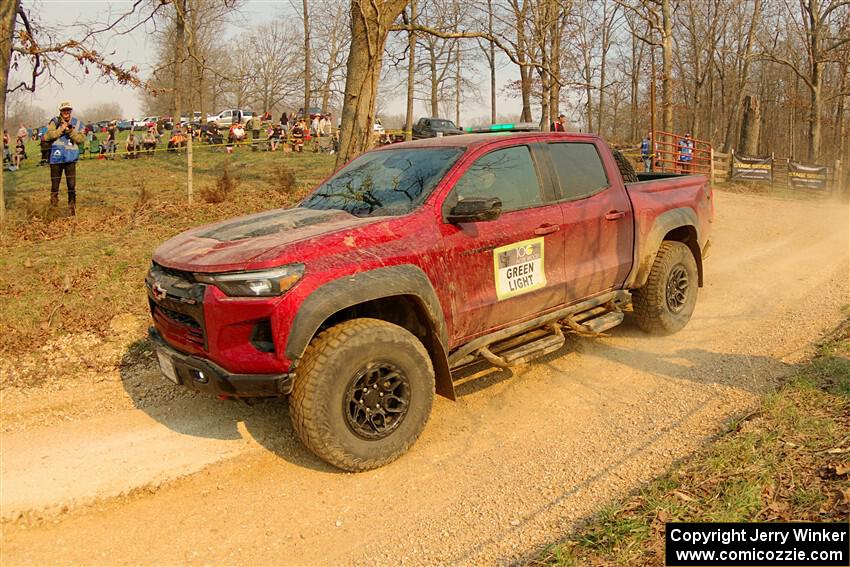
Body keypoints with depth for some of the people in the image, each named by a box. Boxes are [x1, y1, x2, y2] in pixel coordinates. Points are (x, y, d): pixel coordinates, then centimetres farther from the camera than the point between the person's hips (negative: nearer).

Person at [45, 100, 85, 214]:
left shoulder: (76, 123, 6)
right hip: (56, 158, -1)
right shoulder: (55, 122, 1)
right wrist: (60, 129, -15)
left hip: (71, 158, 1)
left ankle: (72, 208, 13)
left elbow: (82, 138, -2)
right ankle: (53, 208, 19)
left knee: (72, 185, 1)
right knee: (55, 185, 7)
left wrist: (71, 132, -15)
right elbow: (47, 136, -8)